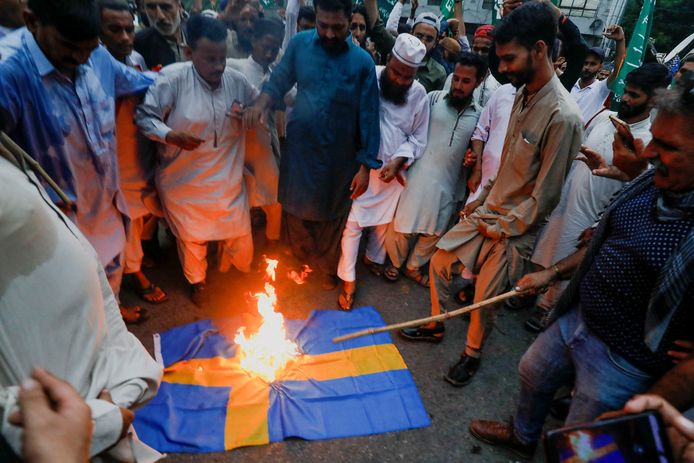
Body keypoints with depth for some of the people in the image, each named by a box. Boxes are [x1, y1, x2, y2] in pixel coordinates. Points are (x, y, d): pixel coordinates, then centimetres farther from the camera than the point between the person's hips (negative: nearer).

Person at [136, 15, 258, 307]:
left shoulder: (236, 79, -7)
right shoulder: (172, 78, -17)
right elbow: (144, 116, -11)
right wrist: (170, 135, -29)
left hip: (227, 177, 2)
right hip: (184, 179, -2)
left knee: (240, 233, 12)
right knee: (191, 235, 18)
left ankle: (238, 275, 46)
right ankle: (197, 281, 46)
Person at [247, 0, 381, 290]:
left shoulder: (362, 62, -10)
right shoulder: (299, 44, -4)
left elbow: (369, 117, -7)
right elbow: (279, 81, 7)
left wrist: (366, 166, -8)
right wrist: (261, 103, -14)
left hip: (338, 157, -1)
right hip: (299, 149, 2)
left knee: (331, 215, 17)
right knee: (295, 210, 16)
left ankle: (327, 268, 42)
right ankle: (301, 260, 44)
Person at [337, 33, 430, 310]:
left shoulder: (419, 94, -5)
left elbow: (417, 138, 1)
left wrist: (397, 162, -14)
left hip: (393, 169, 3)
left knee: (384, 220, 18)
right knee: (352, 222, -1)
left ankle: (374, 258, 45)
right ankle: (349, 281, 12)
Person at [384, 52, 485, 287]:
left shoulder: (479, 115, 3)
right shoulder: (434, 98, -4)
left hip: (447, 182, 3)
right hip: (419, 175, -3)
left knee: (435, 231, 15)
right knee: (403, 224, 7)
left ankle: (414, 266, 38)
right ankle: (395, 262, 33)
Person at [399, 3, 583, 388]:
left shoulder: (562, 116, -24)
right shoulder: (522, 93, 1)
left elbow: (545, 196, -19)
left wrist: (503, 228, -12)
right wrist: (481, 198, 10)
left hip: (516, 228, -7)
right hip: (489, 211, 8)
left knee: (486, 298, 6)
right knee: (439, 261, 13)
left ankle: (472, 354, 35)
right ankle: (435, 326, 37)